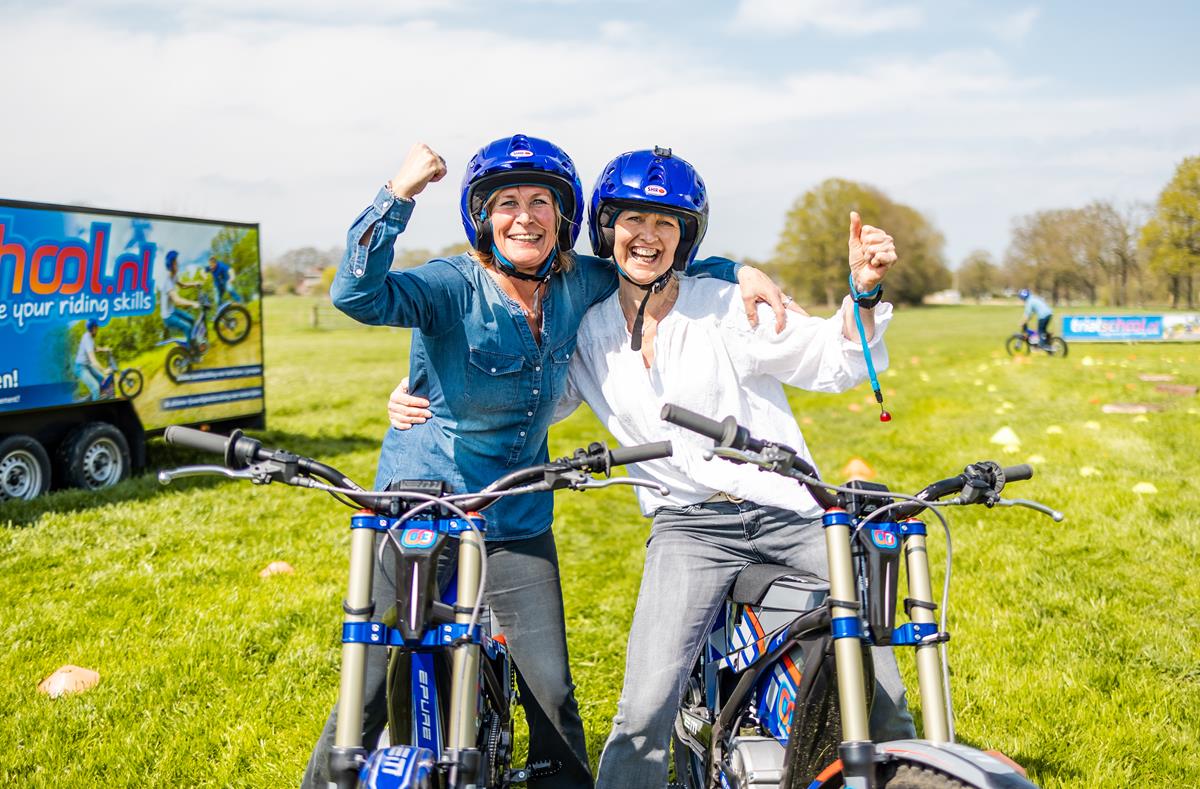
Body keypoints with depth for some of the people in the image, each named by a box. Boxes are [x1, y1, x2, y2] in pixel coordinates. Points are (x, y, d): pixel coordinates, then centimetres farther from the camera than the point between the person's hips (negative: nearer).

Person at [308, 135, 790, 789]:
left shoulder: (576, 284, 0)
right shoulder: (454, 286, -15)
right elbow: (357, 295, -32)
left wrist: (738, 272, 5)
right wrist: (399, 193, -39)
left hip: (518, 522, 4)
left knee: (551, 692, 3)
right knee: (372, 690, 1)